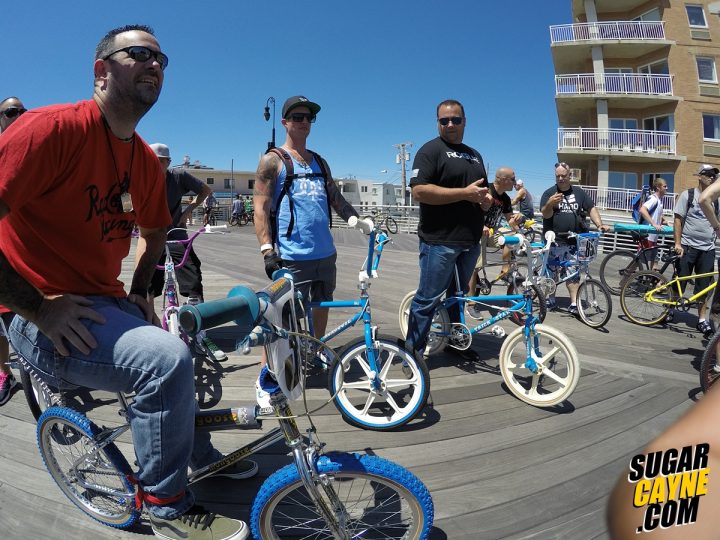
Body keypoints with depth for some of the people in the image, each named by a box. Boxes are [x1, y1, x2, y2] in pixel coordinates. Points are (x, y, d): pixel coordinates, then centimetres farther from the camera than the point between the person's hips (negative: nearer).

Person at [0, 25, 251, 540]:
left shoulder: (146, 160, 7)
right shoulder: (54, 127, -17)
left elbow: (154, 232, 23)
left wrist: (139, 294, 12)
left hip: (105, 304, 9)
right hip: (47, 319, -9)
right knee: (166, 358, -29)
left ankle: (200, 453, 44)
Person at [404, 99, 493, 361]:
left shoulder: (474, 154, 20)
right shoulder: (431, 150, -5)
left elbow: (482, 189, 31)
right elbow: (419, 191, -18)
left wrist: (486, 199, 5)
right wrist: (465, 193, -19)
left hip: (470, 241, 8)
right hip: (440, 240, -7)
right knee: (428, 299, -4)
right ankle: (413, 353, 6)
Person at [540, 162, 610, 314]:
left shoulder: (579, 192, 11)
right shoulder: (549, 193, 2)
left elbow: (591, 209, 7)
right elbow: (545, 214, -9)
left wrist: (600, 224, -9)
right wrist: (550, 203, -30)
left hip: (573, 241, 2)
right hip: (553, 241, -2)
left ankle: (574, 303, 6)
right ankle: (550, 299, 20)